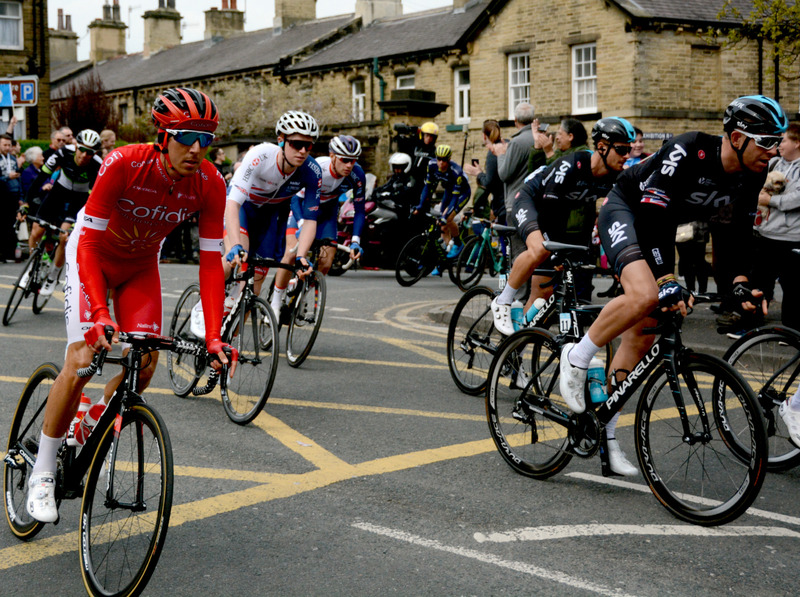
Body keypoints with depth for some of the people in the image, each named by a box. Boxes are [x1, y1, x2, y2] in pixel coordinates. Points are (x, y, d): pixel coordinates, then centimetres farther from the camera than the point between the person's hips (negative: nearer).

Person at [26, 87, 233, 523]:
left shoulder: (209, 184, -24)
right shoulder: (123, 164, -34)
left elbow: (210, 263, -21)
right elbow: (89, 243, -32)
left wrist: (213, 337, -29)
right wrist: (100, 315, -43)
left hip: (141, 267, 4)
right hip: (92, 256, -4)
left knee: (145, 363, -10)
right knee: (82, 360, -16)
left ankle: (88, 429, 18)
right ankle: (42, 473, -2)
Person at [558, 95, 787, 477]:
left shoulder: (752, 173, -10)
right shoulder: (686, 153, -32)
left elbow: (741, 231, -1)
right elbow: (653, 216, -35)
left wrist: (741, 281, -15)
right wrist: (667, 280, -40)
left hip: (659, 229, 8)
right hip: (624, 212, -7)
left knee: (643, 336, 3)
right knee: (644, 294, -36)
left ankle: (603, 429, 14)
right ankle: (577, 357, -12)